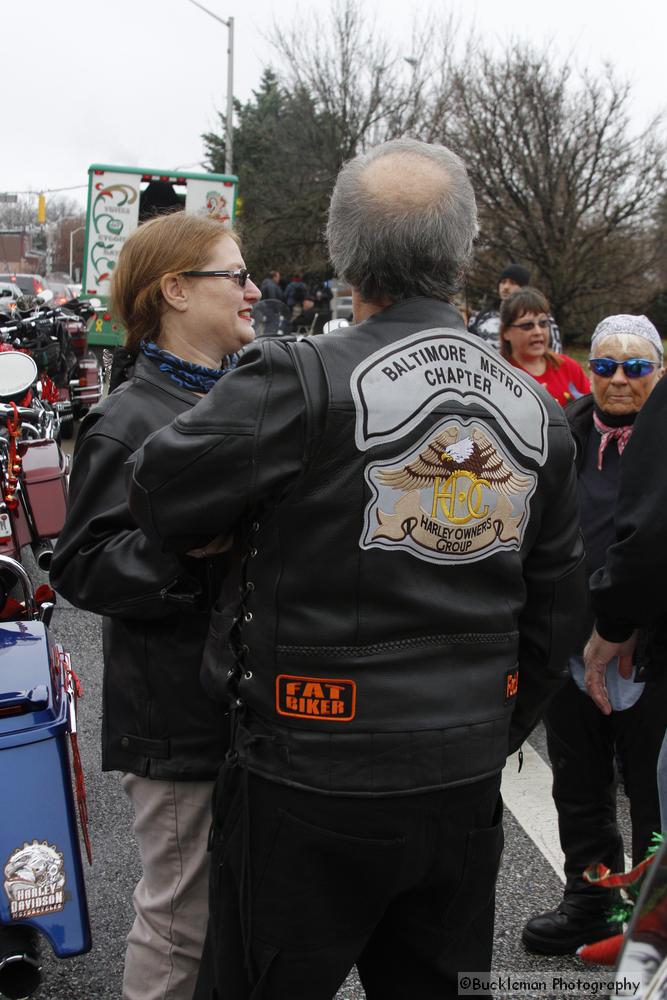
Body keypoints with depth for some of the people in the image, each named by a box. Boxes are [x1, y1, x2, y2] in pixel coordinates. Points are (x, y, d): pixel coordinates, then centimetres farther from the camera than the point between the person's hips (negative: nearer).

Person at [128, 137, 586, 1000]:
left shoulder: (299, 381, -19)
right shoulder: (537, 410, 2)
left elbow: (158, 500, -10)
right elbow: (553, 611, 10)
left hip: (313, 786, -5)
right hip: (467, 788, 6)